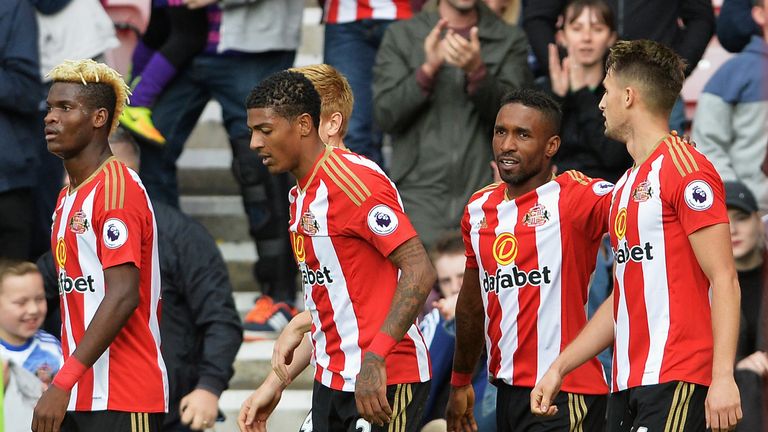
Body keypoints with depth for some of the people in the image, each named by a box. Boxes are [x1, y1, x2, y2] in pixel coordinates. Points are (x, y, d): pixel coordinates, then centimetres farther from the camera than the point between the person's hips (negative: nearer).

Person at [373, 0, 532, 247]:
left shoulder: (510, 41, 9)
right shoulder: (401, 36, 9)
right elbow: (385, 116, 0)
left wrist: (477, 72, -22)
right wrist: (428, 68, -15)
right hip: (420, 197, 0)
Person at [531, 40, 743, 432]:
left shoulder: (685, 169, -7)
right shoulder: (624, 187, 21)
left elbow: (724, 280, -13)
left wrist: (723, 378, -21)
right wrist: (559, 368, 22)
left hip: (675, 383, -9)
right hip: (626, 385, 9)